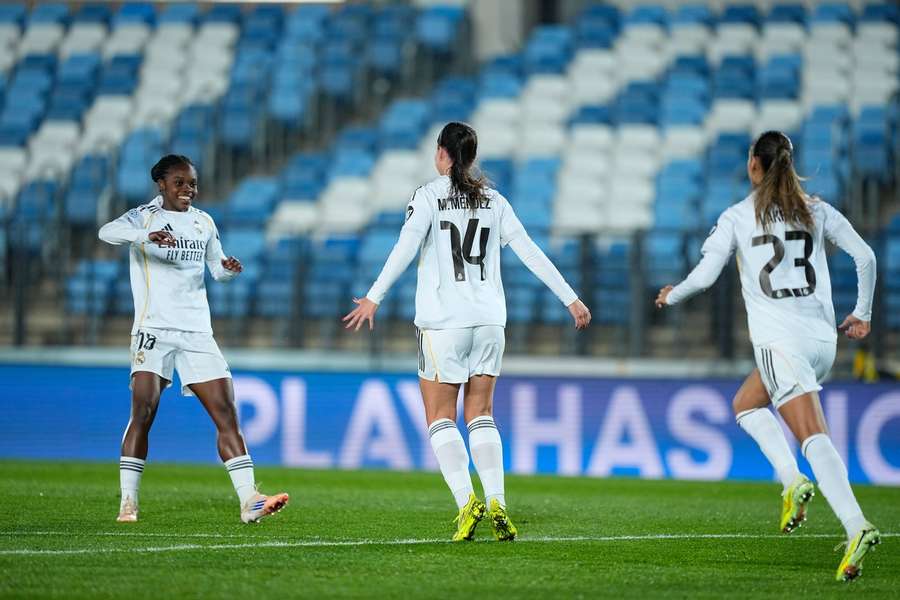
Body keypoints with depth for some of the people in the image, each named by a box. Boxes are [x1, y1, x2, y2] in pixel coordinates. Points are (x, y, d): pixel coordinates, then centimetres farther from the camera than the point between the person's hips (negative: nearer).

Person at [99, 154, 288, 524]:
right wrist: (147, 236, -41)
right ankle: (128, 503, -7)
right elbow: (107, 232, -22)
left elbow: (217, 269, 24)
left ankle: (249, 501, -8)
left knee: (226, 414, -5)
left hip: (198, 332, 4)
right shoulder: (145, 216, -1)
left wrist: (229, 268, -1)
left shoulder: (204, 222, 14)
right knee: (144, 411, -14)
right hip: (154, 329, -4)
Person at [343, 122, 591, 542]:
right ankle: (496, 503, -5)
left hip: (443, 321, -4)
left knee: (440, 418, 2)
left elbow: (405, 248, -15)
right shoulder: (493, 201, 9)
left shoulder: (429, 196, -3)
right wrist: (570, 298, 10)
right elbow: (530, 252, 6)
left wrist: (374, 297, -18)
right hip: (489, 319, 4)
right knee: (481, 415, 10)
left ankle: (466, 501, -16)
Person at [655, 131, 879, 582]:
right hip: (822, 338, 5)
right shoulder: (817, 211, 11)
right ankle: (792, 481, 9)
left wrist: (671, 296, 18)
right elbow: (865, 257, 6)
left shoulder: (737, 217, 1)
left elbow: (705, 275, -2)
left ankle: (857, 527, -25)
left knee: (813, 436, -12)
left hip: (779, 338, -5)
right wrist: (862, 313, 17)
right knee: (746, 404, 25)